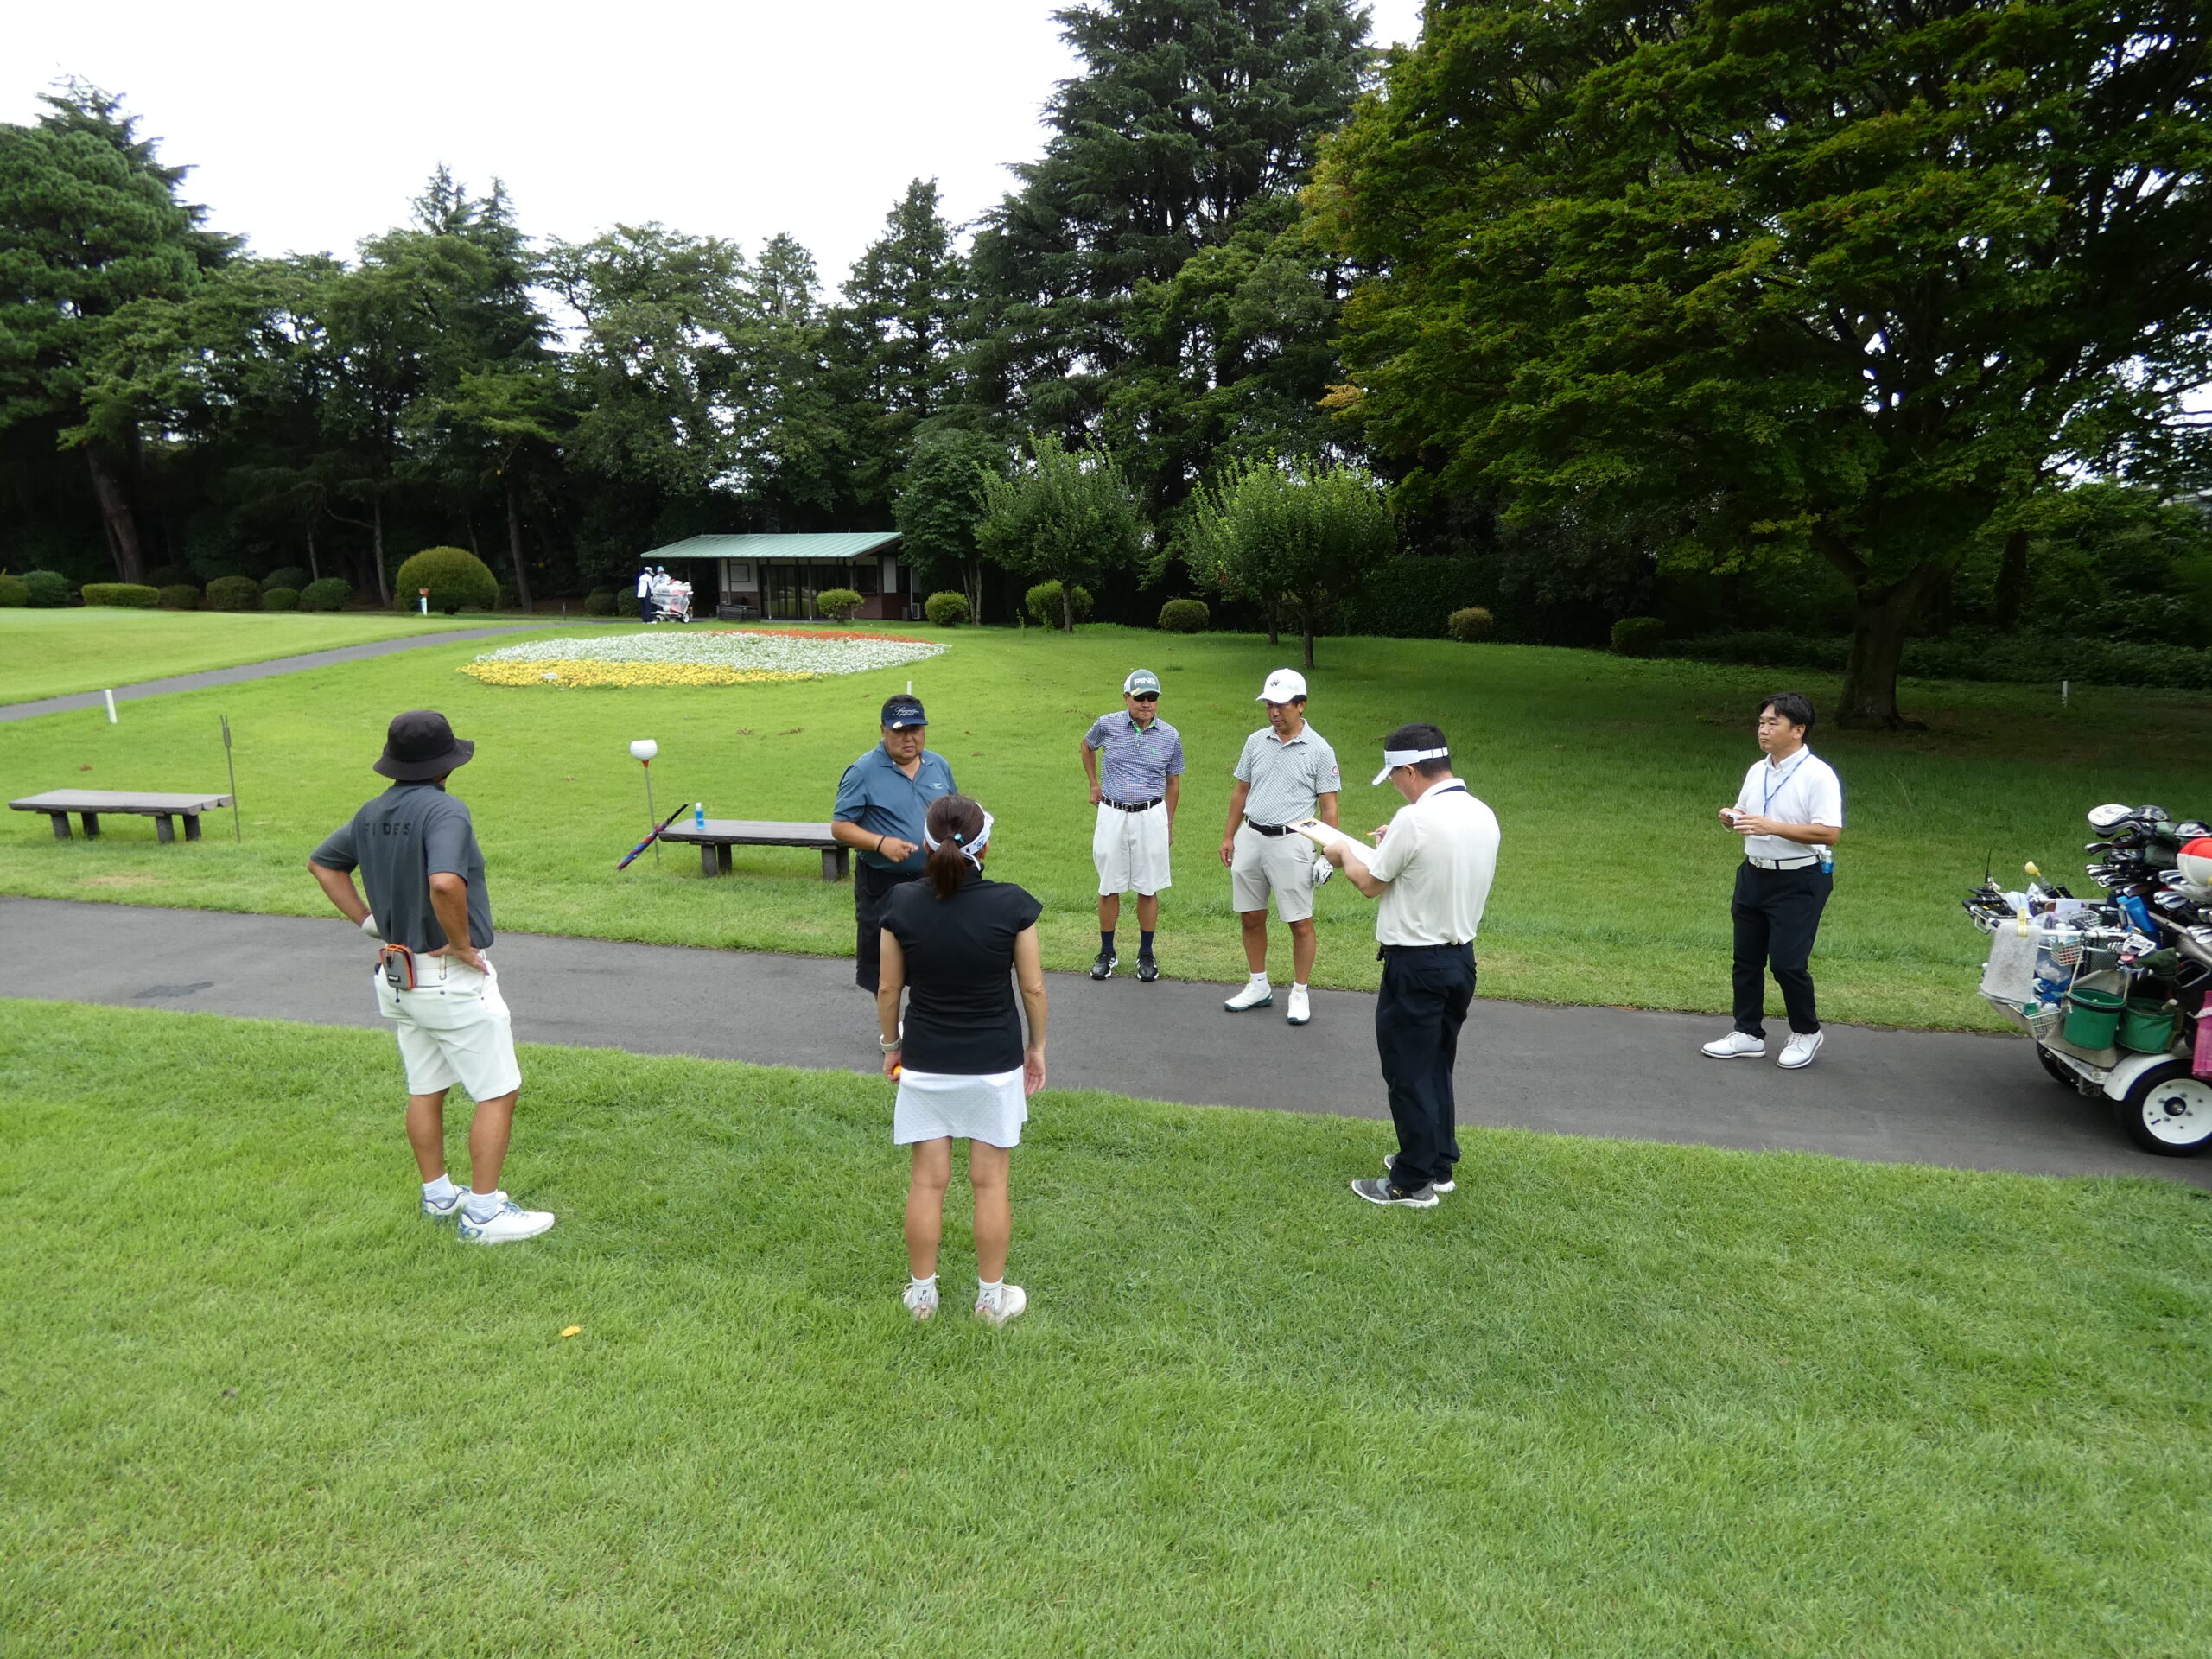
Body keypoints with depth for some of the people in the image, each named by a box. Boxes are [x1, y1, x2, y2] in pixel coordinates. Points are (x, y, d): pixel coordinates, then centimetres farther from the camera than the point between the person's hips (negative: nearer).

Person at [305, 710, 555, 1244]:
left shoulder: (371, 814, 6)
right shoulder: (445, 810, -21)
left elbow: (321, 863, 20)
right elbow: (444, 882, -37)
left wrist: (368, 921, 15)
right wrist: (461, 943, -22)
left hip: (397, 974, 9)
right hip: (452, 979, -9)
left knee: (424, 1090, 19)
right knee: (498, 1093, 1)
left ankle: (437, 1195, 32)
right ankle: (483, 1213, 5)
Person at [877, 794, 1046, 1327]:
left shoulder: (902, 905, -11)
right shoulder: (1012, 905, -15)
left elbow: (888, 988, -1)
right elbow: (1033, 988, -7)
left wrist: (891, 1044, 15)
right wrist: (1037, 1046, 9)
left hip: (925, 1063, 1)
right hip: (995, 1063, -1)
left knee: (928, 1180, 13)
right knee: (990, 1182, 11)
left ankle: (922, 1293, 26)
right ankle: (991, 1297, 24)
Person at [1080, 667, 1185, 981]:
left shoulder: (1170, 736, -3)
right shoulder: (1107, 725, -5)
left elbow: (1173, 782, 9)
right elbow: (1087, 746, 18)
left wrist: (1169, 823, 13)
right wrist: (1094, 785, 16)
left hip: (1151, 817, 0)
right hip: (1111, 815, 0)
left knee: (1148, 889, 6)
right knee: (1108, 888, 7)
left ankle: (1146, 955, 19)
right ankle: (1107, 954, 20)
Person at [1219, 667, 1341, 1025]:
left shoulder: (1319, 750, -6)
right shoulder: (1256, 741, 7)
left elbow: (1328, 807, -5)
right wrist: (1228, 837, 12)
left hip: (1291, 842, -5)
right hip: (1250, 837, 5)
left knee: (1301, 923, 1)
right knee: (1251, 917, 12)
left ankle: (1299, 993, 16)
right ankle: (1259, 986, 28)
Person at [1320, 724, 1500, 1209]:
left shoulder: (1415, 820, -22)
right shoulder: (1483, 816, 2)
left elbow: (1371, 883, -9)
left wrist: (1343, 853, 9)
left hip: (1416, 965, -8)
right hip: (1462, 957, 8)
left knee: (1409, 1075, 5)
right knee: (1437, 1068, 21)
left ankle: (1413, 1183, 14)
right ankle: (1439, 1164, 33)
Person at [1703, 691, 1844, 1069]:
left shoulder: (1818, 775, -14)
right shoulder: (1757, 771, 8)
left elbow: (1829, 833, -21)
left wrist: (1772, 827, -27)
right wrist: (1732, 818, -3)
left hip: (1799, 882, -7)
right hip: (1754, 874, 7)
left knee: (1787, 962, -5)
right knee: (1747, 959, 11)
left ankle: (1805, 1033, 19)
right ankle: (1748, 1033, 25)